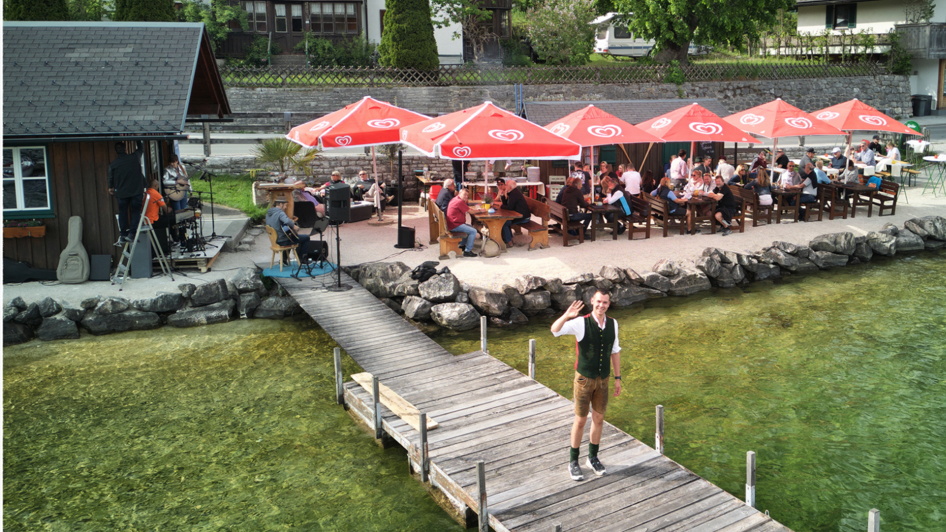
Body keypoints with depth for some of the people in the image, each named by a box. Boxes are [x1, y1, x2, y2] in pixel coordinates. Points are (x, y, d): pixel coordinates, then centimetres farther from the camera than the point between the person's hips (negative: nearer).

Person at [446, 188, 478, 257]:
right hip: (455, 225, -11)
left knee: (470, 227, 26)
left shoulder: (454, 199, 14)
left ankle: (462, 245, 29)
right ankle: (467, 251, -12)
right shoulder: (460, 202, -18)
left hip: (452, 223, 11)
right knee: (473, 231, -15)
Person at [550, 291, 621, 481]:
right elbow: (555, 330, -37)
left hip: (603, 379, 4)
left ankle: (593, 458, 34)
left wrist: (617, 378, 8)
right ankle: (573, 461, 23)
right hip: (584, 378, -4)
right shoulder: (581, 323, -21)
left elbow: (615, 351, 6)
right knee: (581, 420, 6)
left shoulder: (612, 323, -5)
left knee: (598, 419, 15)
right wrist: (566, 315, -58)